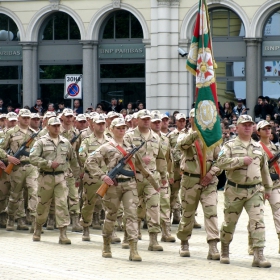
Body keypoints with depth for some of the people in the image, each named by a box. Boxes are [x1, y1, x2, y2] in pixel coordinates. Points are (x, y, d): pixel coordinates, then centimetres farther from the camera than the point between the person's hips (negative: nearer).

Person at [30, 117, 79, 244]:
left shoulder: (65, 142, 10)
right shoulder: (42, 142, -1)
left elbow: (73, 159, 19)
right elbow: (33, 158, -12)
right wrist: (49, 164, -18)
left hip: (61, 177, 2)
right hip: (46, 177, -2)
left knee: (62, 204, -10)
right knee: (43, 205, 10)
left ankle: (63, 234, -11)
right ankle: (38, 230, 31)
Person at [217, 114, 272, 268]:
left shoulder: (258, 147, 13)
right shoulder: (230, 145, -1)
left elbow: (264, 169, 23)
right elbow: (221, 162, -19)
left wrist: (268, 187, 26)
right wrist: (241, 160, -20)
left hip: (255, 191, 3)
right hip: (234, 190, -2)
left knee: (258, 221, -11)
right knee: (229, 222, 8)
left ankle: (259, 255, -14)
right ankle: (225, 251, 30)